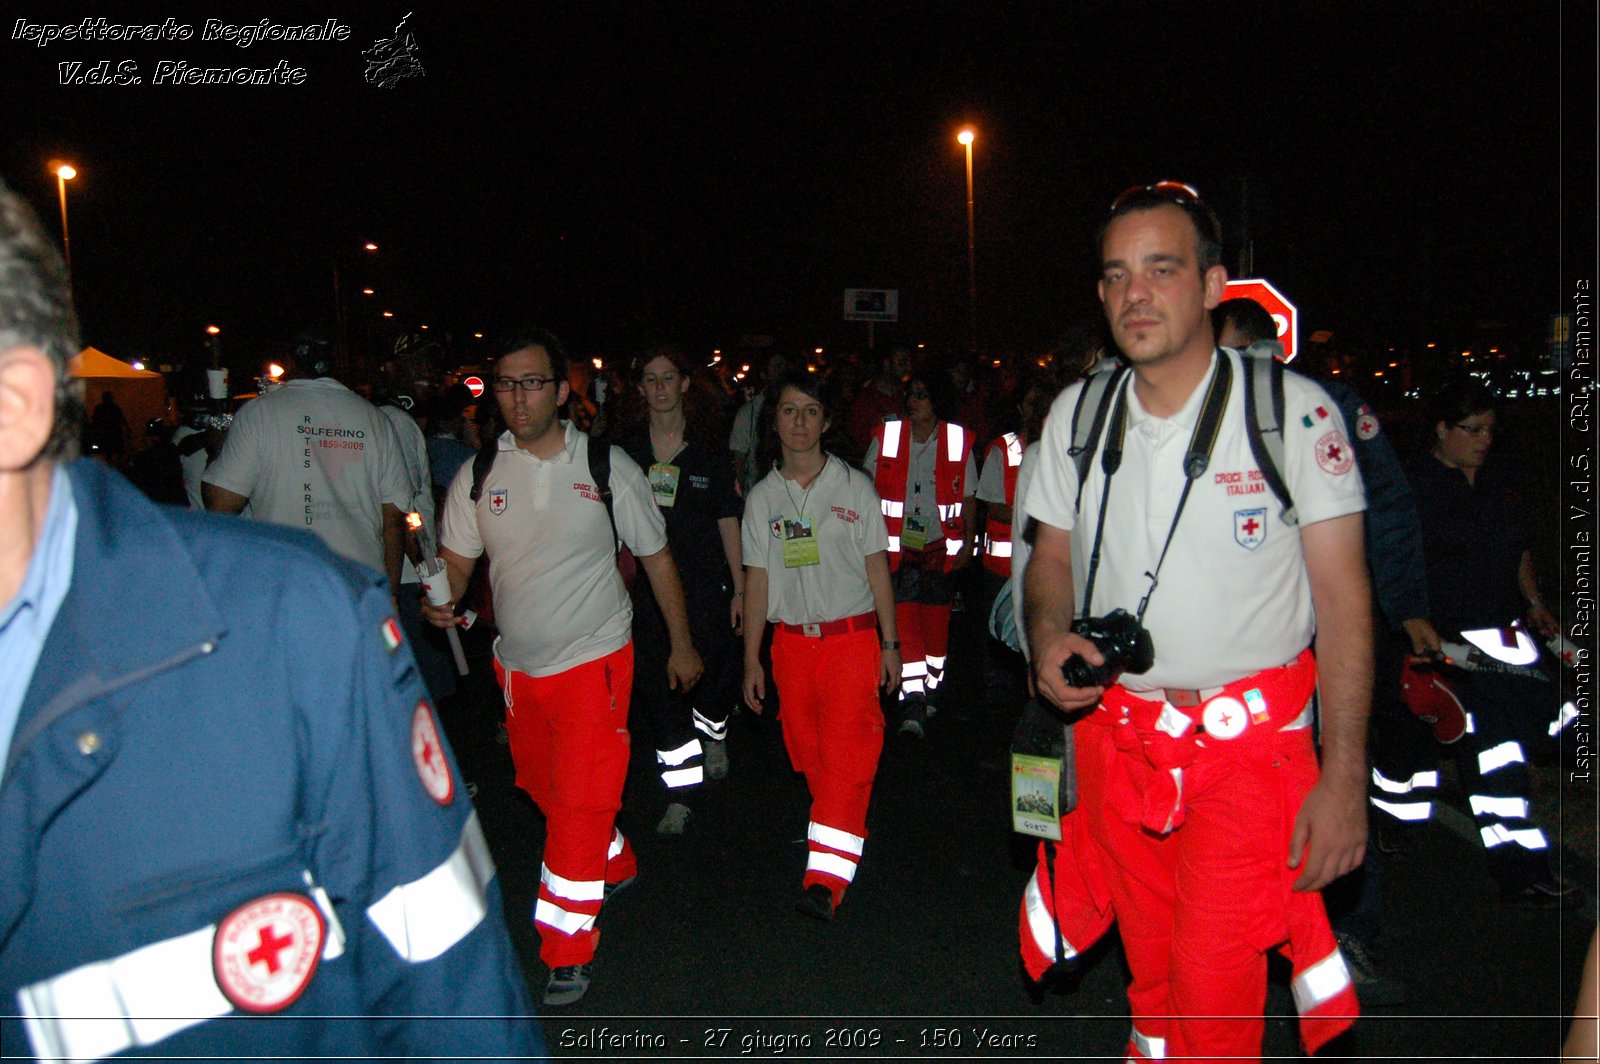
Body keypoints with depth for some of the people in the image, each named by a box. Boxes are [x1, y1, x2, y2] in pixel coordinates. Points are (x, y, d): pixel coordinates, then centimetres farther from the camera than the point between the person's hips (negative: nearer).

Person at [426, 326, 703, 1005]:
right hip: (516, 664, 4)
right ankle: (616, 864, 45)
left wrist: (682, 643, 5)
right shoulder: (479, 473, -1)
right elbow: (456, 558, 5)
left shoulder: (608, 466, -7)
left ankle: (568, 951, 7)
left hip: (593, 661, -4)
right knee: (543, 788, 19)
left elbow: (656, 557, 2)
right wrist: (441, 597, -18)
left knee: (581, 802, -8)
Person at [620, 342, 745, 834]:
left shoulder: (709, 453, 1)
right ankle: (679, 794, 7)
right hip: (646, 588, 1)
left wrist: (739, 589, 1)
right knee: (658, 686, -1)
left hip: (705, 585, -1)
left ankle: (714, 738, 42)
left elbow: (728, 524, 3)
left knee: (708, 675, 8)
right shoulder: (625, 453, 3)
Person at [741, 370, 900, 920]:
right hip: (790, 641, 3)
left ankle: (826, 878, -13)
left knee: (846, 751, -11)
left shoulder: (854, 486, 3)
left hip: (852, 636, -3)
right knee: (807, 752, 5)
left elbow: (877, 566, 5)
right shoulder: (762, 497, 7)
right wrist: (751, 658, 8)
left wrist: (889, 643, 1)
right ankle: (838, 829, 25)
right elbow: (757, 578, 10)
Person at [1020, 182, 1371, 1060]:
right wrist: (1049, 635, -9)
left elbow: (1343, 594, -8)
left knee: (1214, 981, -7)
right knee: (1152, 963, 14)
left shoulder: (1296, 411, -10)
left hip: (1250, 738, -3)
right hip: (1113, 733, 4)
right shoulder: (1075, 413, 3)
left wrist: (1344, 779, -12)